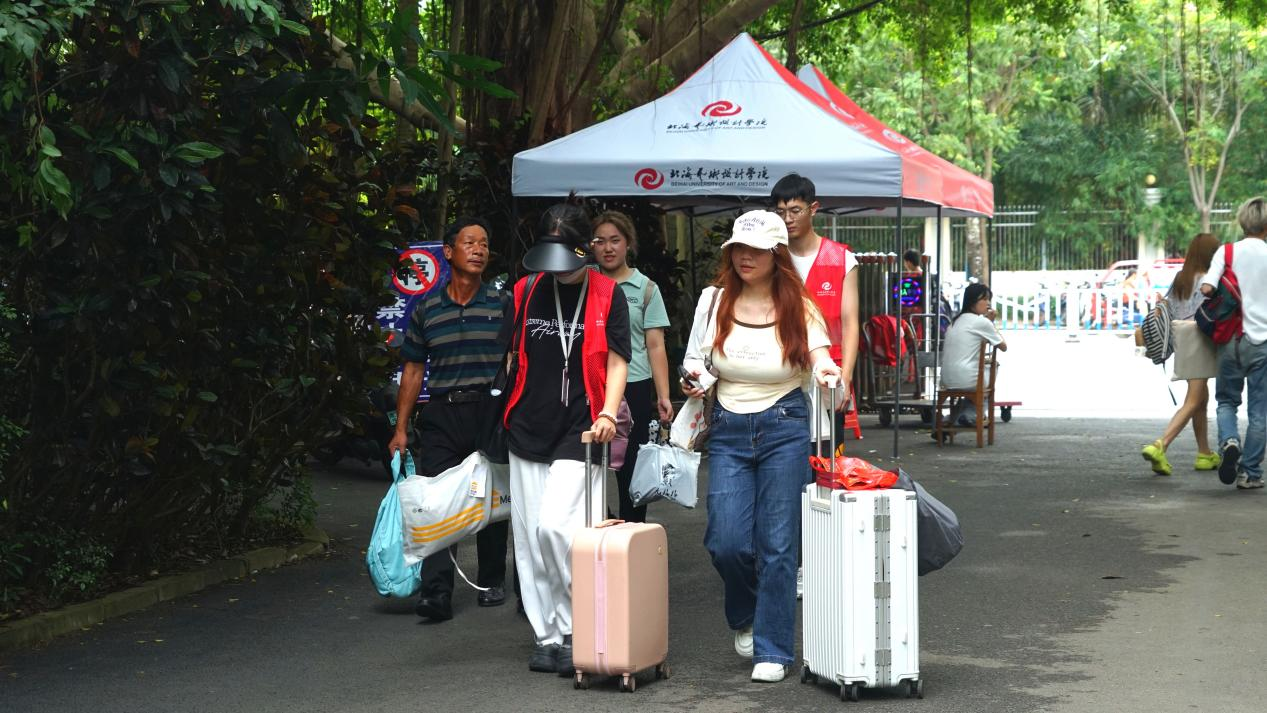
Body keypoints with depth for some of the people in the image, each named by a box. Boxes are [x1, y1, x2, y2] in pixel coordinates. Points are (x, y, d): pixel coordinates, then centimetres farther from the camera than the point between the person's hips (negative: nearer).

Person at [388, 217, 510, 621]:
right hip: (441, 416, 0)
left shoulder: (502, 306, 5)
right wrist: (401, 428, 7)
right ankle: (436, 592, -14)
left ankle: (492, 583, 23)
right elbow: (413, 370, 11)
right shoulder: (426, 311, 8)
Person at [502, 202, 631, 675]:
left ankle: (574, 631, -3)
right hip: (528, 429, 4)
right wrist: (502, 416, 14)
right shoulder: (526, 291, 8)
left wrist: (608, 411, -15)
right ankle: (547, 636, 15)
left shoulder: (607, 295, 0)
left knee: (556, 526, -18)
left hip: (579, 430, -4)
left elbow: (616, 360, 0)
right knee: (530, 539, 4)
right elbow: (511, 357, 16)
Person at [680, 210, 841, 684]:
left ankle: (773, 650, 8)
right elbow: (695, 361, 12)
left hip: (784, 427, -2)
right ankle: (745, 618, 26)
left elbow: (819, 360, -9)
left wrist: (826, 374, -33)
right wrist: (694, 381, -10)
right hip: (728, 430, 2)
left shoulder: (797, 307, -3)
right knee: (726, 542, -5)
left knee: (777, 544, -3)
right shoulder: (714, 301, 2)